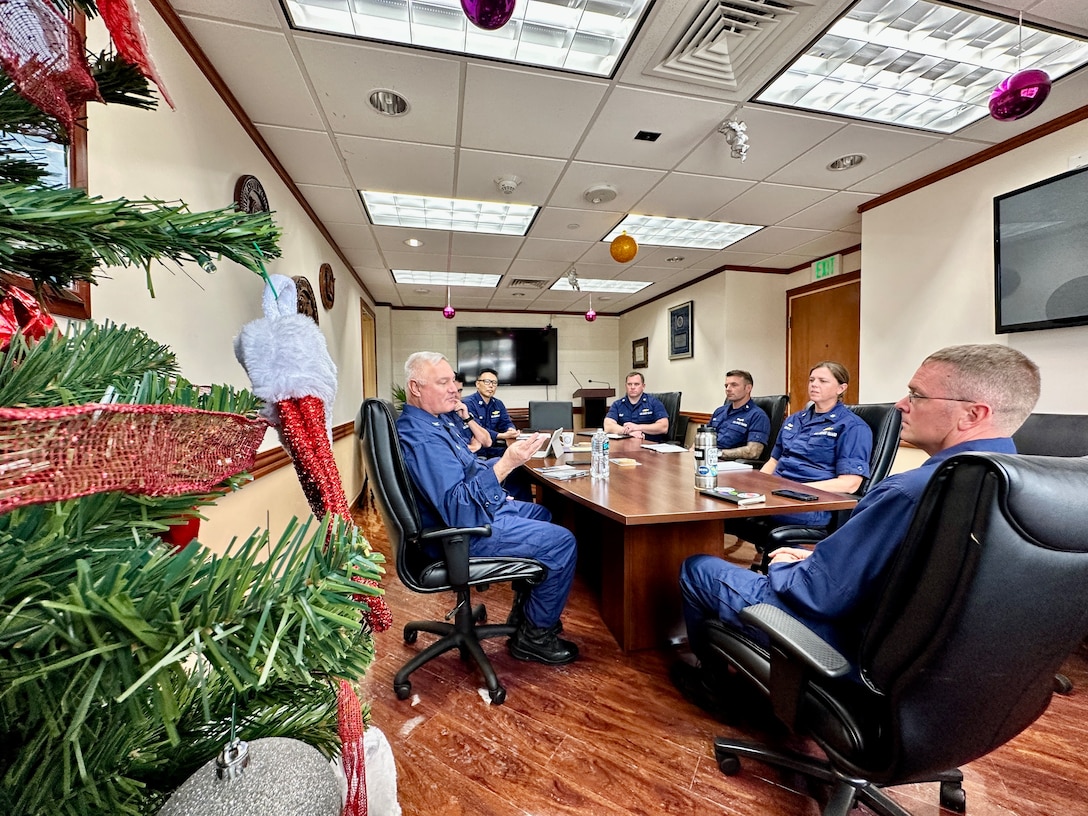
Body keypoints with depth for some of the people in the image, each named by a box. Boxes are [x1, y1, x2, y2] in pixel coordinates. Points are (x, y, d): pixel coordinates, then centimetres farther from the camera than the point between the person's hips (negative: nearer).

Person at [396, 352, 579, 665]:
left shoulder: (436, 420, 7)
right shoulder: (421, 438, -27)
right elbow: (456, 508, -34)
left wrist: (510, 457, 7)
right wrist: (505, 464, -37)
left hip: (481, 507, 11)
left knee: (543, 514, 24)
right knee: (562, 542, -12)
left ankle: (532, 612, 32)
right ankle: (535, 634, 8)